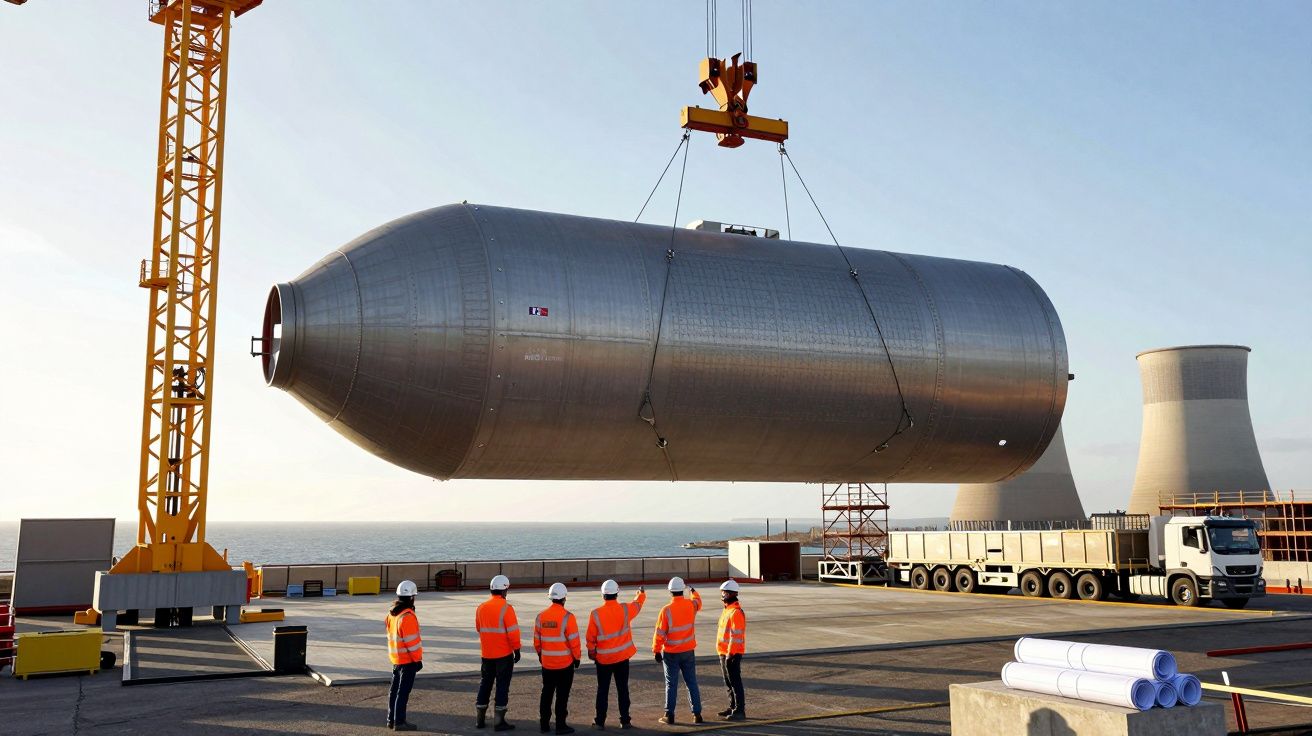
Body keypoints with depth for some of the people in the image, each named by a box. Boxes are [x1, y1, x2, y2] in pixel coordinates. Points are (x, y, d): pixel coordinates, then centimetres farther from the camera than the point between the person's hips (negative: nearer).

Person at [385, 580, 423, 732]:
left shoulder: (392, 614, 7)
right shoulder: (408, 616, -22)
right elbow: (412, 641, -21)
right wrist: (418, 659, -13)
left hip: (396, 658, 9)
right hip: (408, 660, -9)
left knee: (395, 689, 16)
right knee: (403, 691, -3)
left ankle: (391, 719, 24)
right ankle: (399, 722, 2)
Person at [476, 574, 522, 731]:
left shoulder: (481, 607, 4)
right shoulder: (506, 608, -15)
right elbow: (513, 631, -16)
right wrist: (517, 650, -6)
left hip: (486, 653, 6)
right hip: (504, 654, -5)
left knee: (485, 683, 15)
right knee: (502, 685, 1)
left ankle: (480, 719, 20)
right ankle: (500, 721, 2)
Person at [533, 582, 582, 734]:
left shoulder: (540, 617, 0)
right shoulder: (567, 617, -15)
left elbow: (537, 639, 8)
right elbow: (574, 640, -13)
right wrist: (577, 657, 0)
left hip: (547, 663, 5)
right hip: (565, 663, -5)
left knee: (547, 693, 14)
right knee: (562, 695, 2)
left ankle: (544, 724, 19)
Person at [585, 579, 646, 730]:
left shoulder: (596, 613, -13)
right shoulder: (625, 609, -8)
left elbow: (591, 637, -6)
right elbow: (638, 604, 14)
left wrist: (591, 651, 11)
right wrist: (642, 593, 35)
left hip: (603, 658, -1)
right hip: (622, 656, 1)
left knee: (602, 690, 9)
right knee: (622, 689, 10)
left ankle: (600, 721, 12)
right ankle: (625, 720, 14)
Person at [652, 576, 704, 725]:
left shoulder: (666, 610, -16)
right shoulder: (691, 605, -4)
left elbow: (660, 633, -13)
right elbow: (698, 601, 22)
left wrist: (656, 650, -1)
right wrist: (692, 590, 42)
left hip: (671, 653, -3)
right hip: (688, 651, 3)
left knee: (671, 684, 5)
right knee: (692, 682, 10)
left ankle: (669, 715, 9)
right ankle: (697, 714, 11)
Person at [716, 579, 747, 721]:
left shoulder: (736, 612, -18)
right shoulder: (727, 609, 14)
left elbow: (736, 635, -22)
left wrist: (730, 654, -22)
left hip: (732, 654, -10)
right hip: (724, 652, 10)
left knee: (735, 682, -6)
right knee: (728, 682, 17)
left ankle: (740, 711, -2)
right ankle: (733, 707, 26)